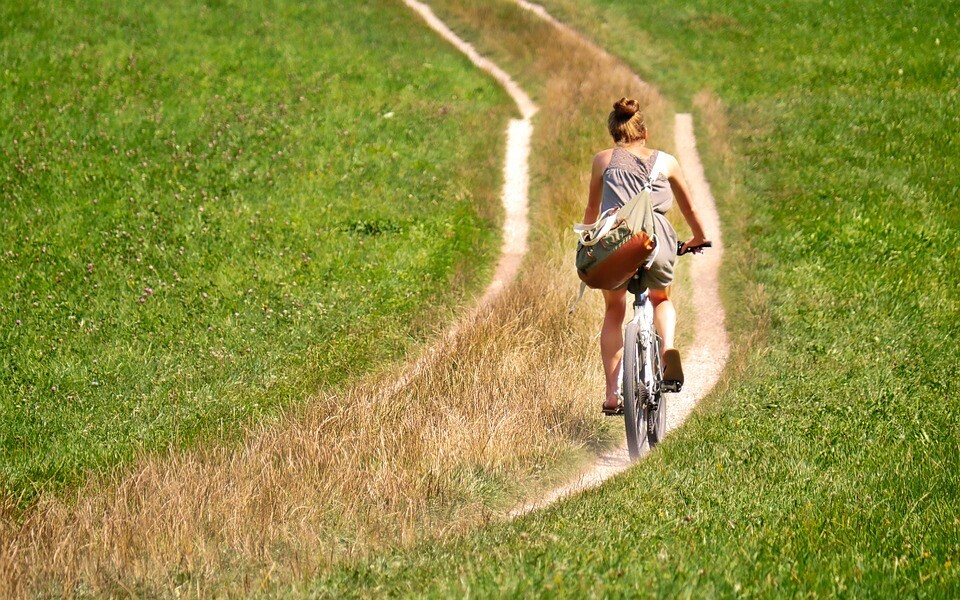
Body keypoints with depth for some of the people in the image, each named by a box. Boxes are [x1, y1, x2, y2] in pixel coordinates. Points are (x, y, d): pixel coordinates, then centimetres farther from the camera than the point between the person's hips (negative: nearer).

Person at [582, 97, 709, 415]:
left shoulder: (603, 160, 21)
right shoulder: (665, 161, 23)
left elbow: (592, 209, 30)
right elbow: (688, 207, 34)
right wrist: (699, 238, 52)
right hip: (656, 240, 1)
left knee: (614, 312, 22)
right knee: (661, 299, 30)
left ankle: (612, 394, 10)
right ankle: (669, 349, -1)